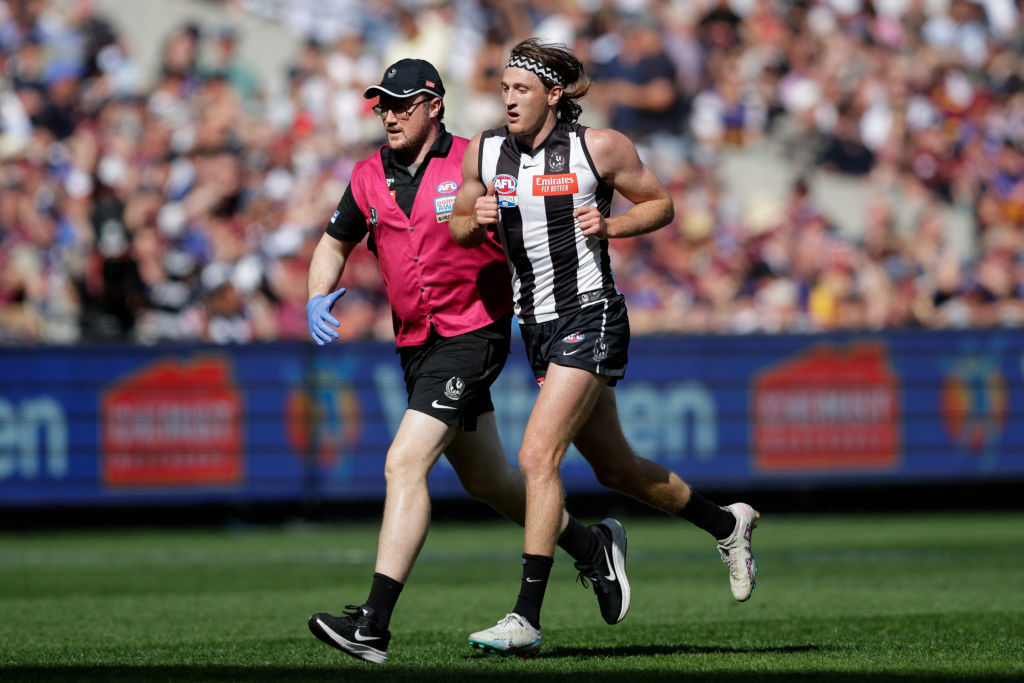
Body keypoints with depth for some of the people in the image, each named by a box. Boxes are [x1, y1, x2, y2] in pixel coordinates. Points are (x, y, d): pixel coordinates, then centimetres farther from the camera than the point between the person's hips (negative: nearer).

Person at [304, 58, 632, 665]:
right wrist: (318, 297, -1)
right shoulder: (370, 177, 5)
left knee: (405, 464, -20)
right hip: (416, 343, 7)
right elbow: (335, 243, 18)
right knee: (488, 482, 16)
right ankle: (592, 545, 40)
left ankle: (374, 625, -24)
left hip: (474, 336, -7)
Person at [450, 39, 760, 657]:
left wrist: (610, 224, -15)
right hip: (538, 325, 7)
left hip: (591, 317, -7)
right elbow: (460, 229, 14)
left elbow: (661, 204, 3)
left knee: (538, 457, -18)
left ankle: (527, 616, -17)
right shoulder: (485, 152, 4)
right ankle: (727, 524, 41)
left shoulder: (598, 147, -8)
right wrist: (476, 221, -9)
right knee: (617, 470, 17)